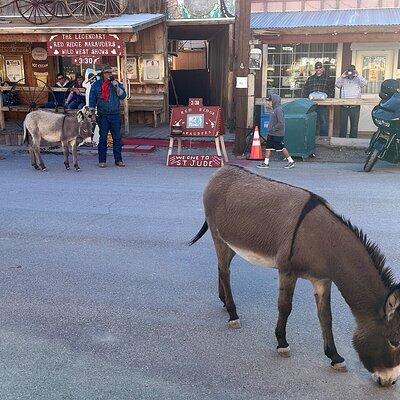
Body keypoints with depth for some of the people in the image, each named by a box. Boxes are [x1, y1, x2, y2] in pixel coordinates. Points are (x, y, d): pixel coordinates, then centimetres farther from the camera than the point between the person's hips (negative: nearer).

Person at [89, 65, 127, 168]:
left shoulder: (116, 83, 9)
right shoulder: (96, 84, 8)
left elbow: (123, 95, -3)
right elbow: (92, 99, 8)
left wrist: (116, 85, -12)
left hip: (115, 114, 1)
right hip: (102, 115, 0)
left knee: (117, 137, 2)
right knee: (103, 138, 2)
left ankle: (118, 159, 9)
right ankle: (102, 160, 8)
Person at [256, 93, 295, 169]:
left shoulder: (278, 110, -18)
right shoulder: (275, 109, 12)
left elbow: (281, 123, -24)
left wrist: (273, 129, -18)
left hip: (277, 134, -10)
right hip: (271, 134, 10)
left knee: (281, 148, 0)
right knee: (268, 148, 8)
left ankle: (291, 161, 12)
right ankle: (266, 163, 11)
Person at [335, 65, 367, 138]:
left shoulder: (358, 80, 7)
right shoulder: (343, 80, 11)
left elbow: (364, 83, -10)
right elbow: (337, 85, -4)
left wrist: (358, 75, -18)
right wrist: (342, 76, -15)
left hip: (355, 107, -1)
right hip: (344, 106, 1)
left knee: (354, 126, 4)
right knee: (342, 125, 5)